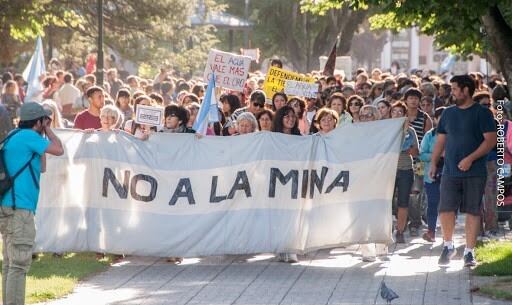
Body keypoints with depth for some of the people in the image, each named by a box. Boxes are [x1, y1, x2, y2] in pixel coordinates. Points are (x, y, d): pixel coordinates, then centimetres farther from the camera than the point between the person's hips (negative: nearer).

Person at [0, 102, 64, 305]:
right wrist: (47, 130, 8)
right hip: (19, 208, -10)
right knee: (19, 264, -11)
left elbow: (41, 168, 26)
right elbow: (58, 150, -6)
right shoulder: (28, 136, -10)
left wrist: (43, 133, 23)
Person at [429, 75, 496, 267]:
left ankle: (469, 251, 9)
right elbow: (441, 140, 18)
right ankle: (448, 246, 15)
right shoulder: (448, 113, 13)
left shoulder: (482, 113, -2)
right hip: (450, 172, 3)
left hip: (475, 173, -3)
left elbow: (491, 140, -9)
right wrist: (434, 163, 7)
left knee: (473, 212, 1)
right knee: (445, 210, -5)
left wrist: (470, 159, -16)